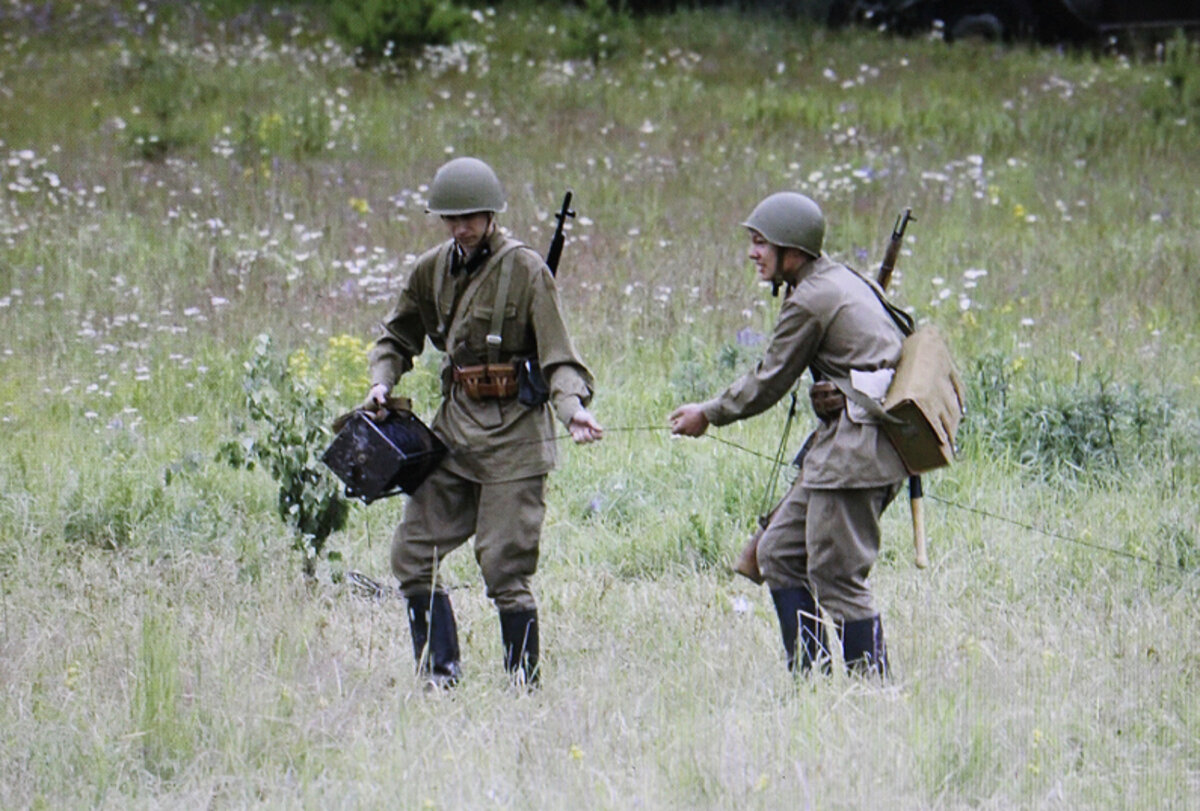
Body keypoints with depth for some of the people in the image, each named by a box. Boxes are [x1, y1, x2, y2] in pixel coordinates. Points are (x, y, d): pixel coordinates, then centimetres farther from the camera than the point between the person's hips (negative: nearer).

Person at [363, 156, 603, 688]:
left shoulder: (525, 270, -9)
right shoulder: (432, 270, 7)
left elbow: (557, 354, -14)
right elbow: (398, 336, 22)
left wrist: (573, 406, -32)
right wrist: (382, 382, 3)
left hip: (513, 431, -6)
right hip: (454, 426, 6)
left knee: (505, 567, -7)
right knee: (412, 553, 4)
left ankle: (524, 686, 2)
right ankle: (440, 674, 13)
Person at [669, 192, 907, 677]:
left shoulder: (810, 301, -12)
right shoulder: (843, 281, 17)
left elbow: (769, 382, -4)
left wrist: (708, 415, 9)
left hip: (855, 449, -11)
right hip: (842, 441, 11)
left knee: (836, 575, -8)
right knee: (779, 551, 12)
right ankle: (811, 676, 12)